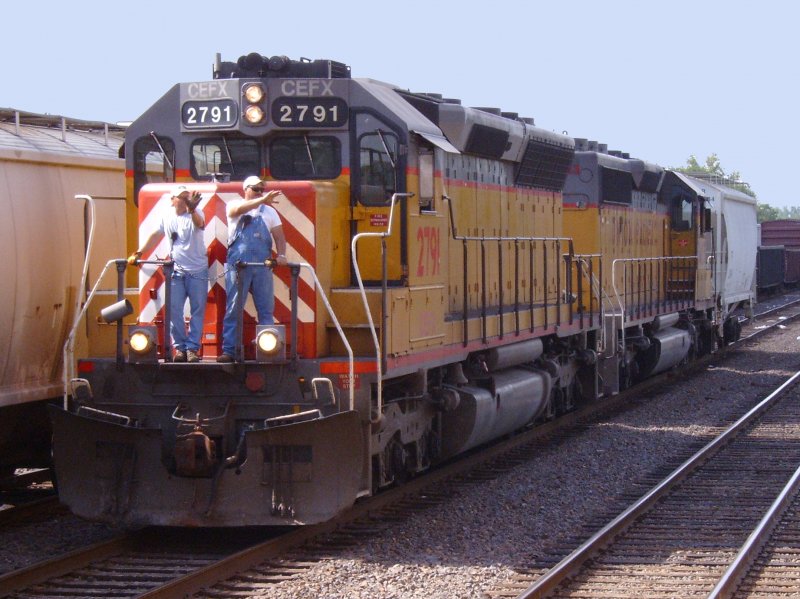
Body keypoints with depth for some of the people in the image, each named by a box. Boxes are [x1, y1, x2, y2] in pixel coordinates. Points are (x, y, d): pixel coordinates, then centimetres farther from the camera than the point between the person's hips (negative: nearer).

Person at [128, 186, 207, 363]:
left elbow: (199, 224, -28)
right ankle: (180, 347, 4)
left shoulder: (195, 214, -5)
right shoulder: (167, 216, 8)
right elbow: (155, 236, 17)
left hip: (198, 270, -3)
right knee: (174, 310, -3)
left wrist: (192, 209, -48)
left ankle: (193, 348, 4)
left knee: (197, 311, -1)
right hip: (176, 271, 3)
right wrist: (138, 253, 14)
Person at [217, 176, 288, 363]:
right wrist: (262, 200, -26)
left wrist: (281, 255, -9)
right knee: (233, 310, -3)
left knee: (266, 310, 0)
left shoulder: (269, 212, 17)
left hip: (262, 266, 3)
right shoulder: (234, 205, 9)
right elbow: (238, 210, -15)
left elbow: (279, 237, 11)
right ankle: (228, 351, -1)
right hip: (237, 265, -2)